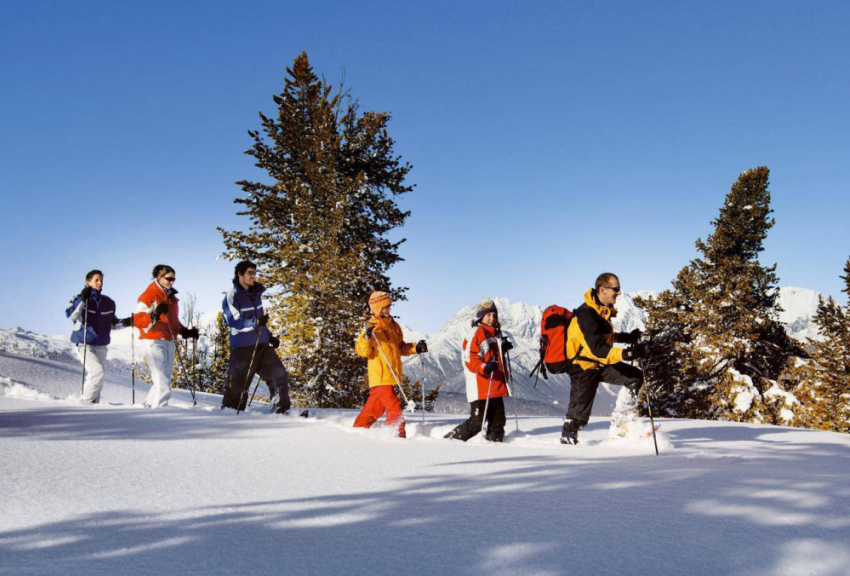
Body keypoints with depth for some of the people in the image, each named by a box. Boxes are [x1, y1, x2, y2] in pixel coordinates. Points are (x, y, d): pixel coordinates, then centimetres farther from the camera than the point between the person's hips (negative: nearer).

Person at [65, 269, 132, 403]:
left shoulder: (108, 302, 10)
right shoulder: (79, 298, -4)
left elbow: (112, 323, 20)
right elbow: (70, 316, -20)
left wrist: (126, 322, 3)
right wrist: (82, 299, -26)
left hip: (101, 345, 6)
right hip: (83, 344, -6)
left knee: (96, 378, 7)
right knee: (98, 371, -20)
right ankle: (86, 400, -6)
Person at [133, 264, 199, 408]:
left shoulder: (171, 297, 19)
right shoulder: (148, 295, -6)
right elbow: (138, 320, -13)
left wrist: (186, 331, 15)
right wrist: (154, 314, -30)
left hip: (169, 342, 8)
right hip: (154, 341, -8)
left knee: (166, 378, 14)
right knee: (162, 381, -15)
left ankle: (150, 405, 27)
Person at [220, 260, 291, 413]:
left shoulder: (255, 293, 14)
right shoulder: (232, 296, -9)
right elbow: (234, 323, -18)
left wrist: (270, 336, 17)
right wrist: (256, 322, -29)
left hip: (262, 345, 7)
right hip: (243, 347, -7)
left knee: (279, 375, -1)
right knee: (238, 384, 1)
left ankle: (281, 410, 4)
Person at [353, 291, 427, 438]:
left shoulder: (394, 325, 14)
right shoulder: (372, 326, -8)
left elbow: (401, 348, 24)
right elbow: (362, 351, -13)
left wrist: (416, 348, 9)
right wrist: (366, 337, -30)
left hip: (392, 375, 7)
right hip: (380, 376, -7)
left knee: (375, 406, 16)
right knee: (394, 406, -11)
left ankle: (359, 429, 30)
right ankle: (397, 435, -6)